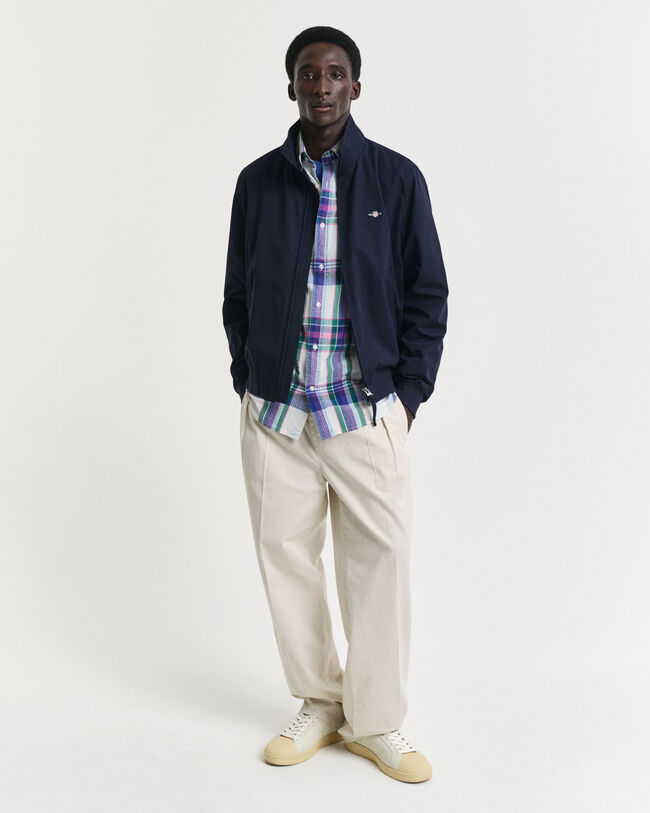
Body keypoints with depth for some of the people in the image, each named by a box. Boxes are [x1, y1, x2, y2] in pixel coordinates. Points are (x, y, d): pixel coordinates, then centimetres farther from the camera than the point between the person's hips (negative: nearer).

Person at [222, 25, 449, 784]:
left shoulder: (397, 178, 4)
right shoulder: (257, 181, 9)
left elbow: (428, 292, 5)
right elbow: (237, 294, 14)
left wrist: (408, 391, -2)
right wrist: (248, 381, 4)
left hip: (368, 408, -1)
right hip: (274, 408, 2)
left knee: (380, 557, -1)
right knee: (285, 553, 6)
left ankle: (375, 722, 17)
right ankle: (319, 707, 25)